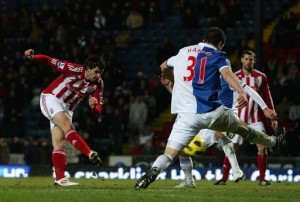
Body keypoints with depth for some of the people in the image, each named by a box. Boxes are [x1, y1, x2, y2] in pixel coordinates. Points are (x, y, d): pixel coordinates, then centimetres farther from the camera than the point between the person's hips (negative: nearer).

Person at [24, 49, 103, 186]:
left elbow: (97, 110, -4)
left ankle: (59, 179, -7)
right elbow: (50, 61, -20)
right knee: (67, 126, -29)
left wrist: (94, 106, -28)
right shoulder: (75, 70, -20)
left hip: (66, 109, 6)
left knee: (59, 144, -2)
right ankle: (90, 154, -40)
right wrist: (32, 57, -35)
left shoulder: (98, 84, -5)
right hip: (51, 98, -6)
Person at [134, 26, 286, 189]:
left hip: (187, 115, 1)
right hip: (212, 112, -1)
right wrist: (241, 92, -32)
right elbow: (227, 73, -15)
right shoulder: (217, 56, 7)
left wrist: (177, 81, 55)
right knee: (243, 128, 26)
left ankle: (153, 171, -38)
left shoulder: (184, 52, 18)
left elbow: (164, 68, 35)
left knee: (169, 154, -8)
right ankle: (272, 141, 48)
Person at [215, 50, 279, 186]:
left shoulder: (261, 77, 2)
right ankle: (224, 178, 3)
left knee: (262, 147, -6)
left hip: (256, 118, 1)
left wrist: (273, 117, 5)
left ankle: (262, 179, 4)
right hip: (238, 118, -1)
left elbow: (267, 98, 7)